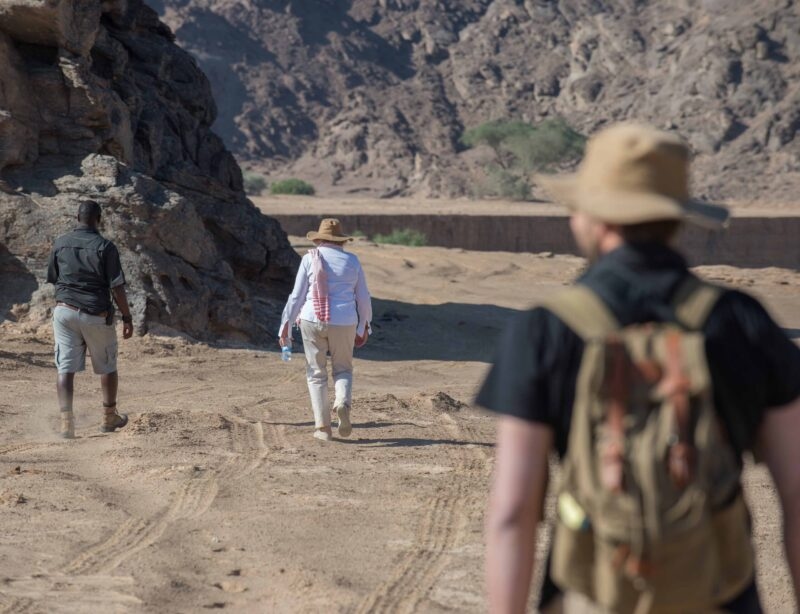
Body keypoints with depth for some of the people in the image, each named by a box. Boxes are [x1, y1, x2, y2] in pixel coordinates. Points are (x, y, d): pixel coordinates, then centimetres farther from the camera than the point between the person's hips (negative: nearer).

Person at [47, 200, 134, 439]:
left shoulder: (60, 243, 2)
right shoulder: (105, 247, -10)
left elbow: (53, 278, 12)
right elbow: (117, 287, -12)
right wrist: (127, 317, -4)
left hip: (64, 310, 3)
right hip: (96, 313, -3)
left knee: (65, 368, -1)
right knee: (107, 366, 16)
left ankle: (66, 419, -17)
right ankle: (109, 417, 27)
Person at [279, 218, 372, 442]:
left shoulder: (310, 259, 0)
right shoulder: (352, 260, 5)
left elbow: (297, 296, -2)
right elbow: (363, 298, 8)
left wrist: (285, 326, 4)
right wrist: (364, 326, 21)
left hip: (312, 321, -1)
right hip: (343, 324, 1)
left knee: (317, 374, 10)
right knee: (343, 370, 18)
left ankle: (323, 427, 5)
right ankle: (343, 404, -12)